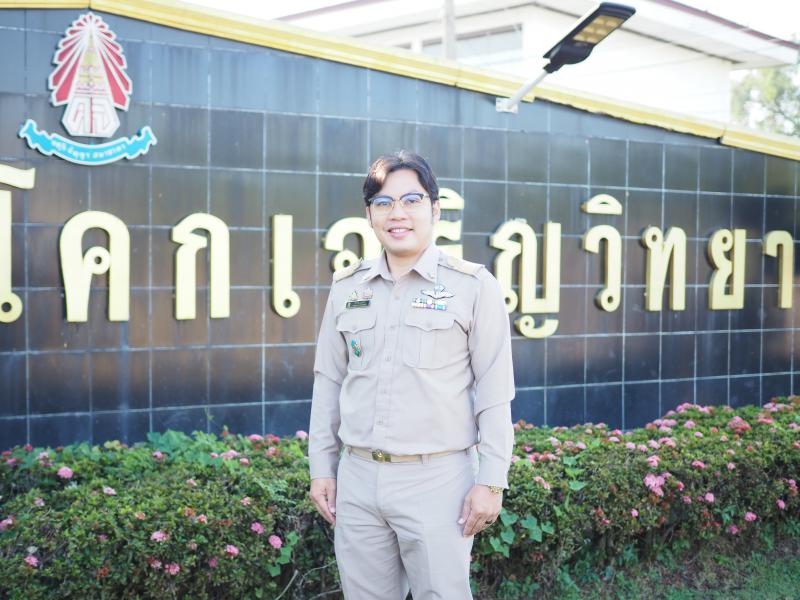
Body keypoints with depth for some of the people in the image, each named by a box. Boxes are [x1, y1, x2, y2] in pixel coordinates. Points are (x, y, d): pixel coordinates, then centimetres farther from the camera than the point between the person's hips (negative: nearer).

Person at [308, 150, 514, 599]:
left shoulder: (473, 286, -3)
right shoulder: (347, 288, 8)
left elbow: (494, 393, -5)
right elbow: (329, 383, 12)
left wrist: (491, 481, -8)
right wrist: (321, 467, 10)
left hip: (438, 479, -4)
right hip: (358, 478, 4)